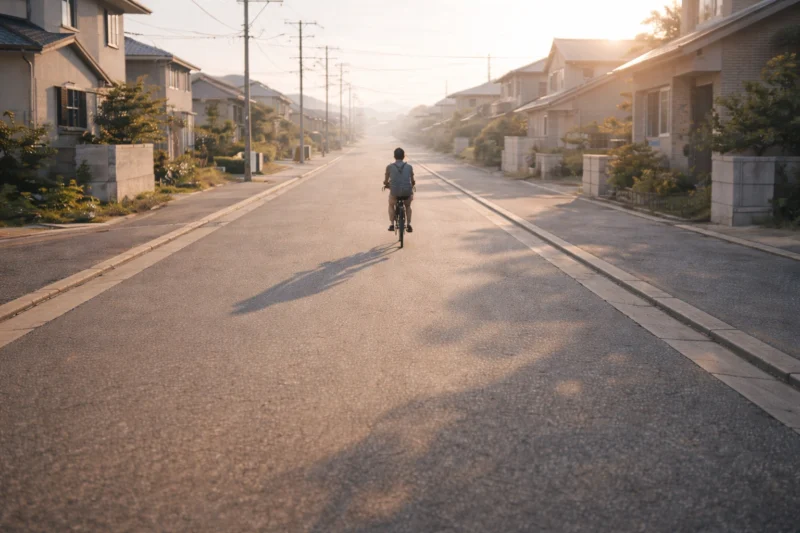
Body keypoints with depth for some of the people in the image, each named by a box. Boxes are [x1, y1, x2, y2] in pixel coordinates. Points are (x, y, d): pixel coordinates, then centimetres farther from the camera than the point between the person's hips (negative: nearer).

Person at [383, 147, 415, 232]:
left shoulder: (390, 167, 6)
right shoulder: (409, 167, 9)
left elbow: (385, 181, 14)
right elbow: (413, 182, 17)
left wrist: (386, 185, 37)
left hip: (395, 193, -1)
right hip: (407, 193, 1)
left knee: (391, 205, 33)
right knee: (408, 206, 34)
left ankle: (391, 224, 24)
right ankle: (409, 224, 25)